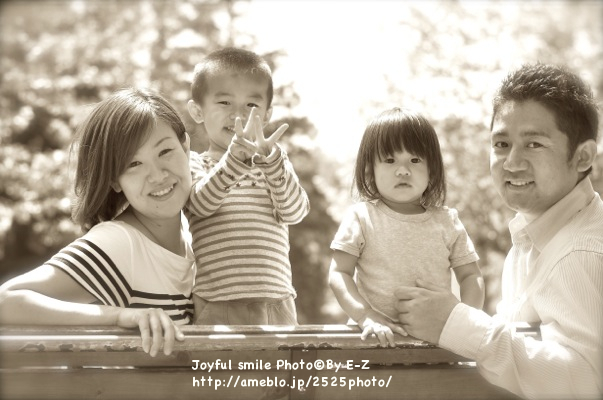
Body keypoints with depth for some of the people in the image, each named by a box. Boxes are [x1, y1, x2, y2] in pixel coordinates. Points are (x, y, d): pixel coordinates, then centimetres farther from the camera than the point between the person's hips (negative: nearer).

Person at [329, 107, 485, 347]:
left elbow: (471, 275, 11)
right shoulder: (361, 217, 2)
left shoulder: (447, 221, 9)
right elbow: (339, 274, -3)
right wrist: (365, 316, -18)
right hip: (379, 336, -2)